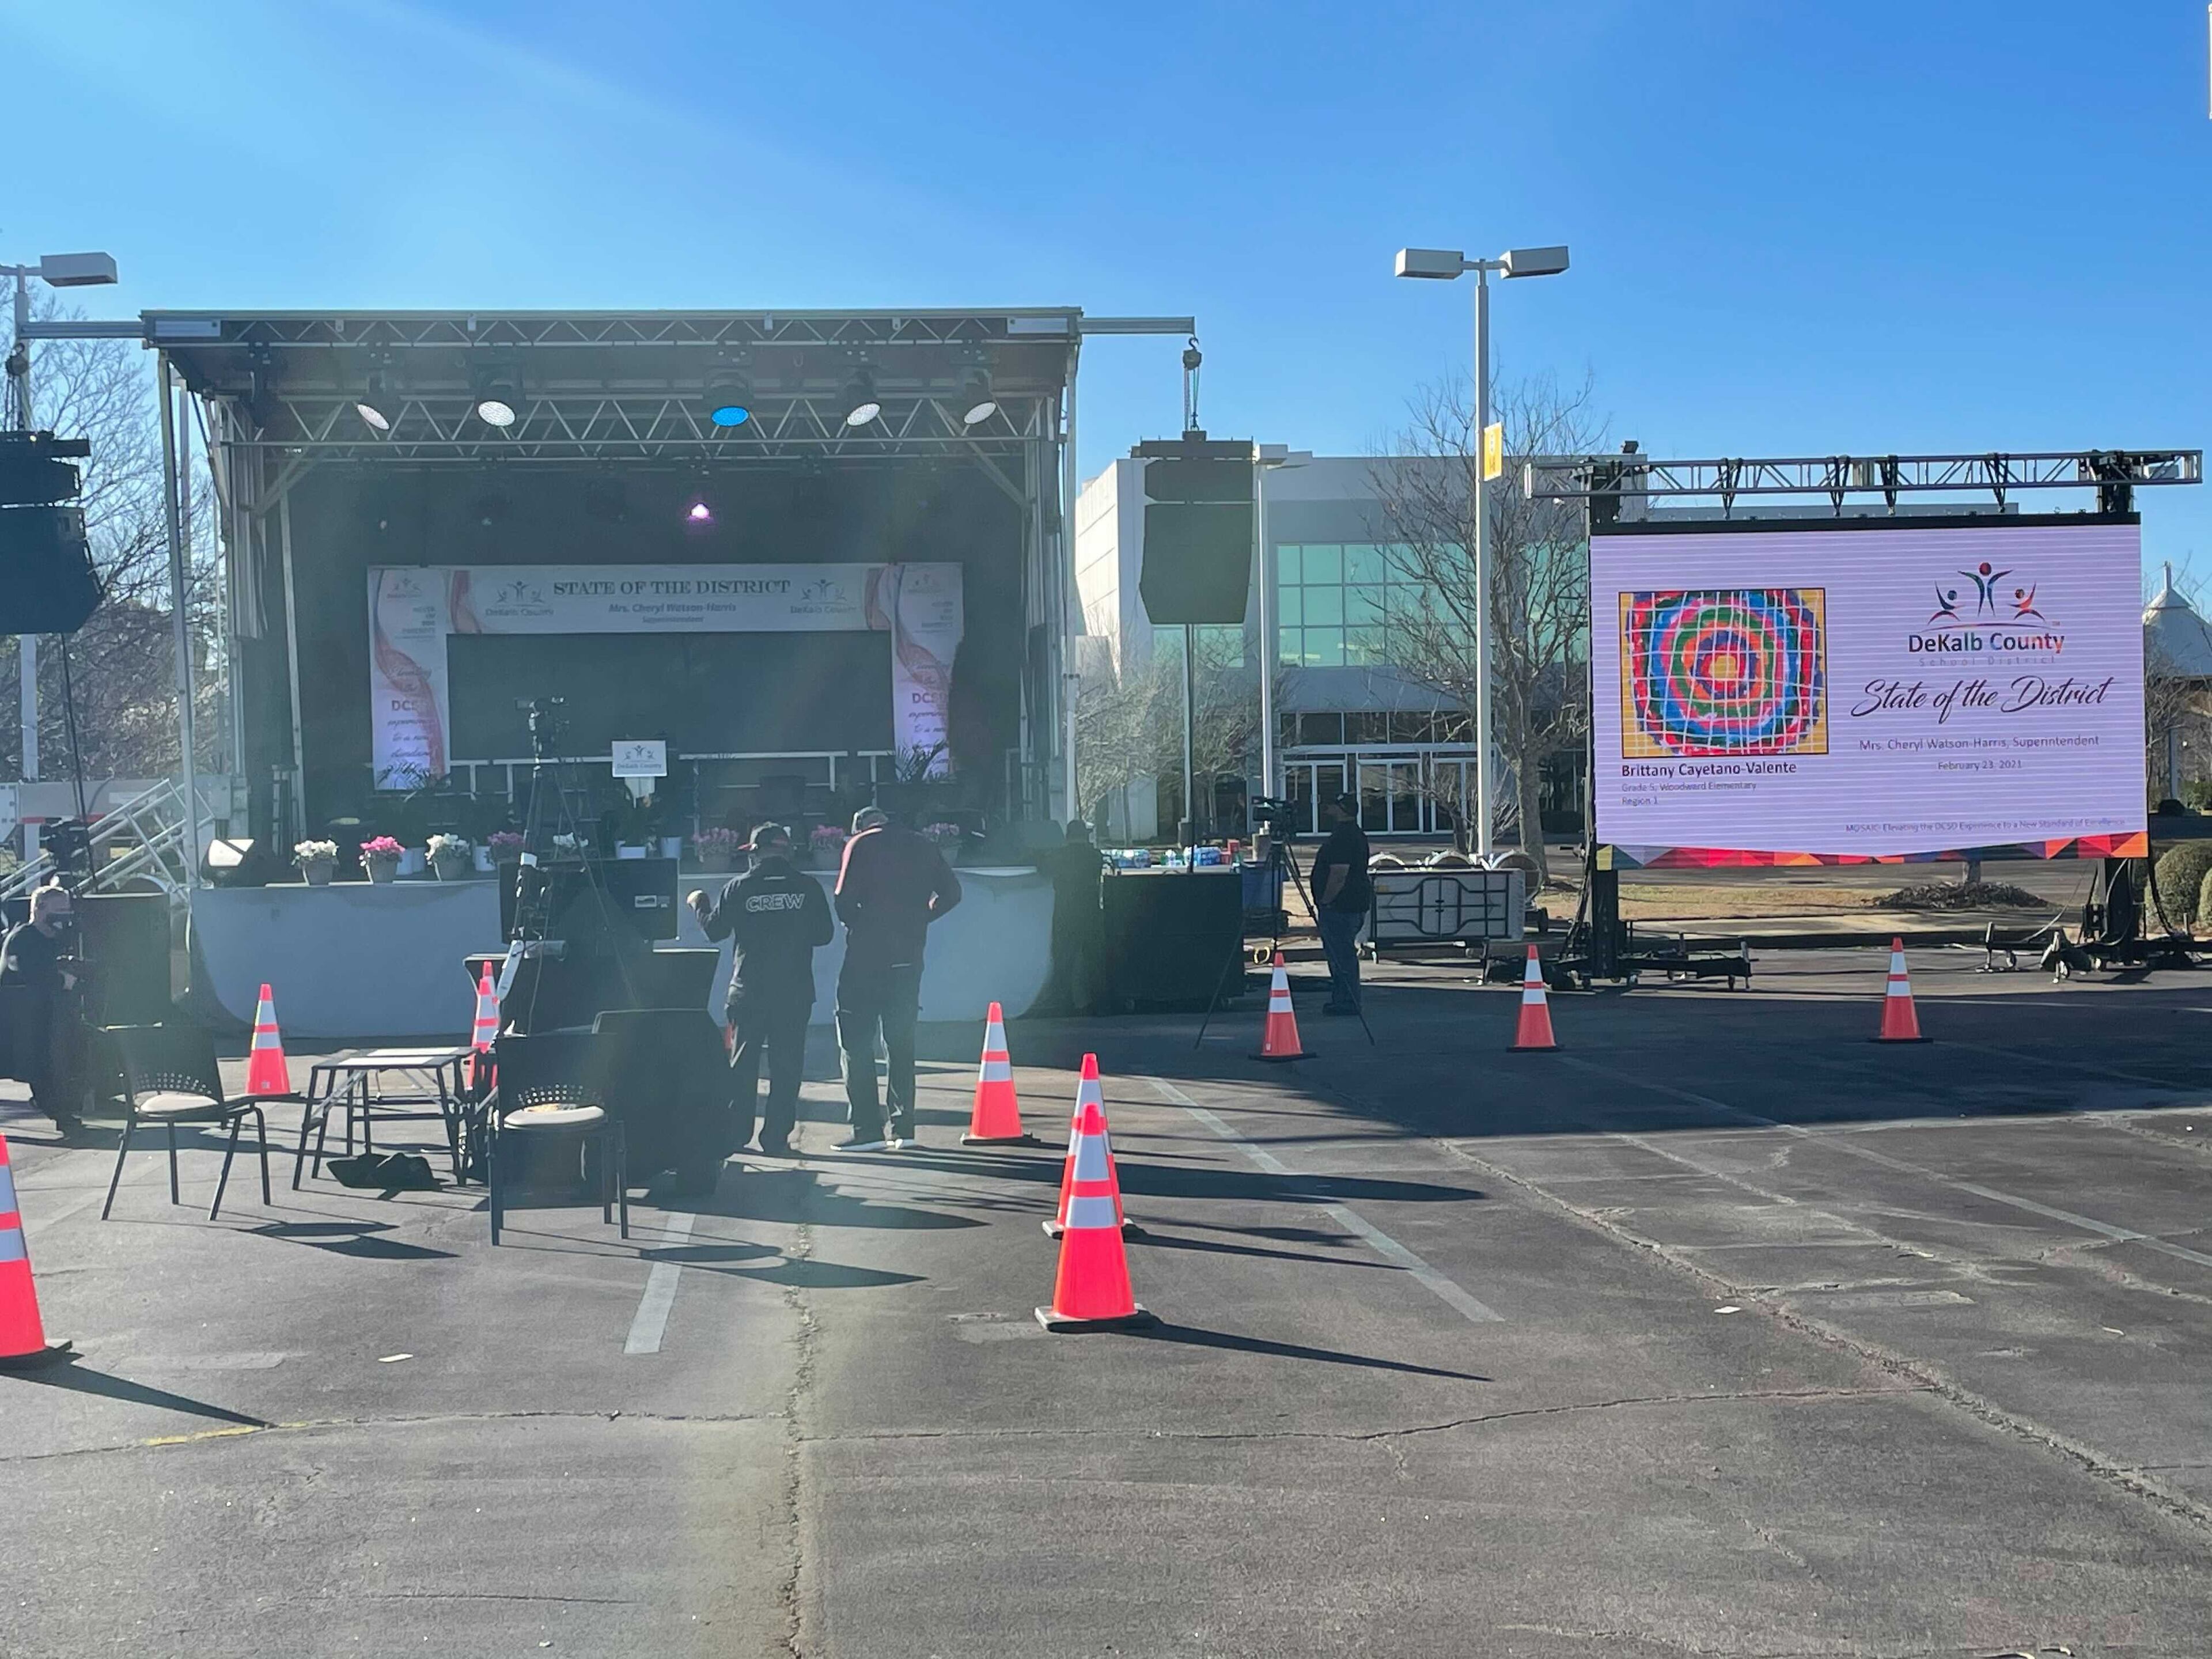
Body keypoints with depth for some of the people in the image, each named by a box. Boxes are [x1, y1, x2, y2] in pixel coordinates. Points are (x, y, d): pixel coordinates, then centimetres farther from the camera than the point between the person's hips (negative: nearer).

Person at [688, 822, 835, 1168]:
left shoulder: (738, 888, -4)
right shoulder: (807, 887, -2)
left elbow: (715, 930, 5)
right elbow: (824, 934, 4)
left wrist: (698, 903, 23)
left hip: (748, 992, 0)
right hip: (795, 993, 0)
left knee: (741, 1065, 8)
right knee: (786, 1065, 5)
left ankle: (732, 1136, 8)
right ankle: (776, 1138, 4)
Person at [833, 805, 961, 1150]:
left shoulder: (861, 844, -1)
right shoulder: (923, 846, 12)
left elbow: (844, 901, -10)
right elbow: (951, 892, 8)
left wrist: (857, 925, 9)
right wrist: (916, 920, 13)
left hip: (866, 955, -5)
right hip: (909, 957, 5)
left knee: (857, 1042, 1)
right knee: (901, 1041, 12)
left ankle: (867, 1129, -5)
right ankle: (903, 1128, 9)